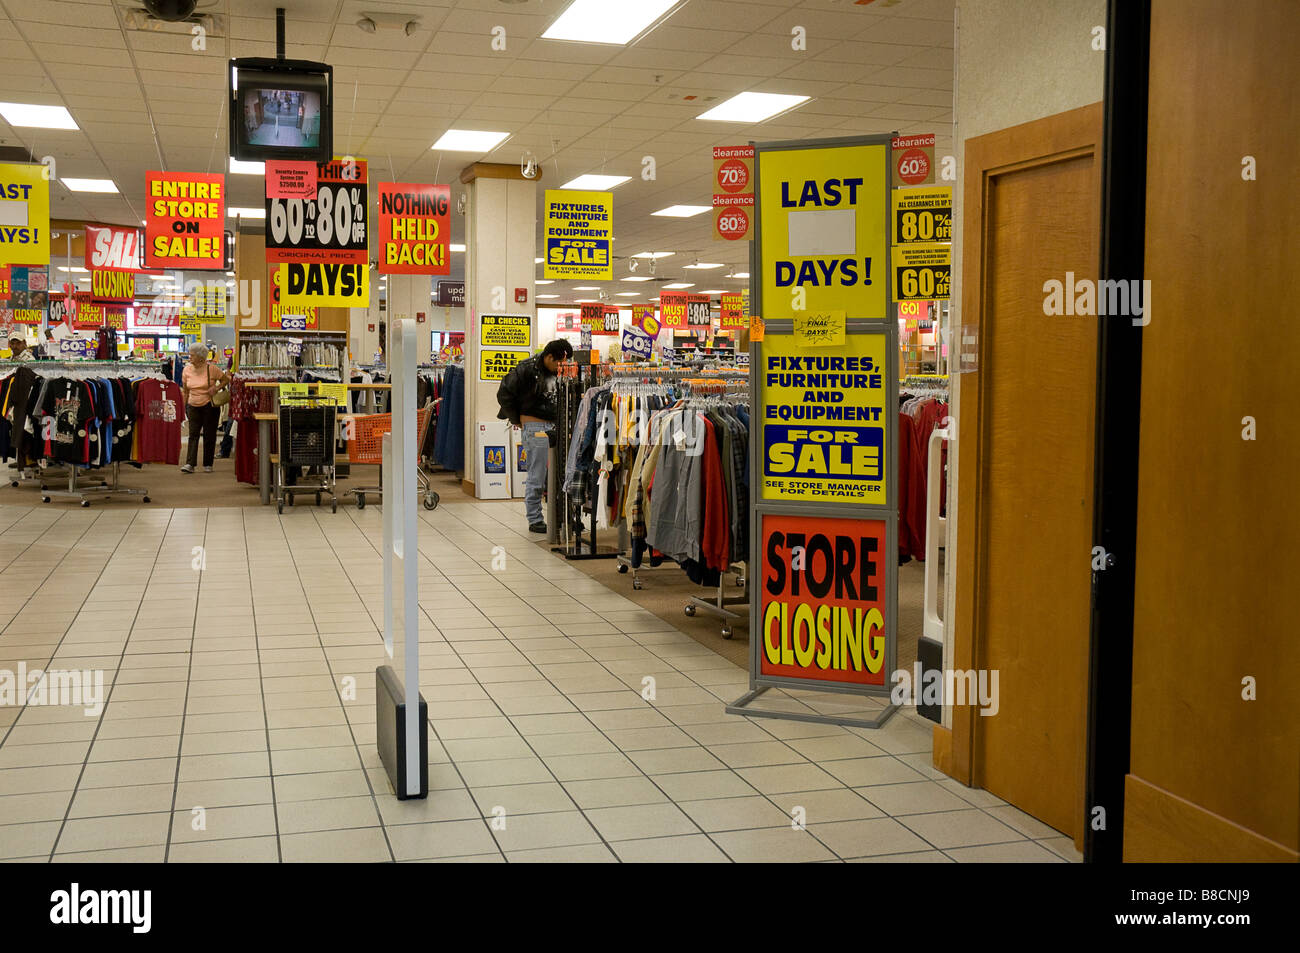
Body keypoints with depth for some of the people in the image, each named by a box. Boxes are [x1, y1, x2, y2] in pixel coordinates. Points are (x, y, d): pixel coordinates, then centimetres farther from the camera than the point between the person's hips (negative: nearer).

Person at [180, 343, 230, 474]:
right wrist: (184, 406, 7)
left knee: (209, 435, 3)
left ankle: (208, 465, 11)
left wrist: (216, 388, -15)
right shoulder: (187, 370, 2)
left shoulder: (211, 368, -10)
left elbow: (226, 379, 1)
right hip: (193, 406, 3)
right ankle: (190, 464, -10)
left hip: (209, 405, -3)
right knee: (193, 434, -5)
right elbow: (185, 390, 10)